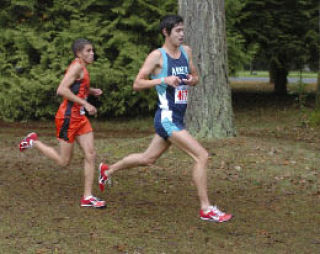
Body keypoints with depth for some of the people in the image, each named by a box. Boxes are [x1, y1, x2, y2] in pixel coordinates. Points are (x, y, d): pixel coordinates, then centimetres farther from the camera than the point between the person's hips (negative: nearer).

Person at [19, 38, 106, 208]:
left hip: (80, 117, 9)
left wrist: (91, 91, 14)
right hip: (68, 117, -9)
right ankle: (33, 142, 20)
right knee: (63, 161, 1)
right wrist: (85, 103, -24)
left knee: (91, 155, 1)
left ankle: (87, 197, 4)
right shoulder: (77, 67, -15)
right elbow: (62, 90, -24)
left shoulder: (82, 68, 15)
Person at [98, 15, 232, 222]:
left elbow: (195, 77, 23)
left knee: (148, 159, 21)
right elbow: (137, 84, -9)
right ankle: (206, 209, -9)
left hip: (178, 118, 8)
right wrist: (163, 80, -22)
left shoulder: (186, 51, 11)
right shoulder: (157, 56, -9)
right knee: (202, 156, -16)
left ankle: (108, 170, 42)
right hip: (167, 118, -8)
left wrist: (193, 80, -1)